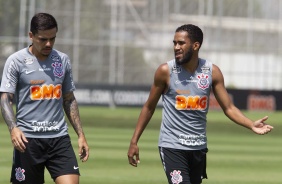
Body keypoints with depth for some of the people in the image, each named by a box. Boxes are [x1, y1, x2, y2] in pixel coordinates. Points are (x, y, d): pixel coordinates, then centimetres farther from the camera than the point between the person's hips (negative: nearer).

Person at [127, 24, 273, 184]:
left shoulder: (212, 72, -2)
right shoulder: (166, 71, -8)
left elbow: (229, 108, -1)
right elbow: (149, 107, 2)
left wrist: (252, 125, -17)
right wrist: (134, 141, 1)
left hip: (199, 147, 4)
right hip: (172, 146, -4)